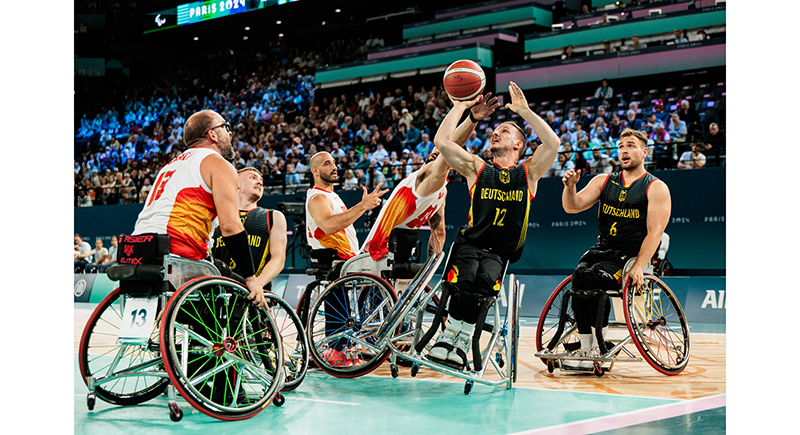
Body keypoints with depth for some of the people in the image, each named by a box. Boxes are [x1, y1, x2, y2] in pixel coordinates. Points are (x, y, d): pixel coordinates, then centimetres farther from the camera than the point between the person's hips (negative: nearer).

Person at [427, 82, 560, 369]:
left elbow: (553, 143, -7)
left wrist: (524, 111, -8)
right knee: (465, 279, -32)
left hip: (500, 252, 0)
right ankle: (447, 335, -16)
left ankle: (462, 339, -17)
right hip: (469, 243, 0)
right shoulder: (477, 168, 13)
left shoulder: (528, 172, 11)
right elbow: (442, 141, 1)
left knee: (485, 280, -32)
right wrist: (460, 106, 4)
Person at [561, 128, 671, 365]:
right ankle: (586, 348, -20)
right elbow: (573, 207, 4)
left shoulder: (656, 188, 1)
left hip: (632, 255, -4)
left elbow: (654, 232, -9)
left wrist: (638, 267, -22)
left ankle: (600, 346, -17)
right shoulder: (603, 181, 14)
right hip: (602, 248, 4)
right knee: (579, 276, -27)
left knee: (594, 278, -31)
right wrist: (570, 187, -19)